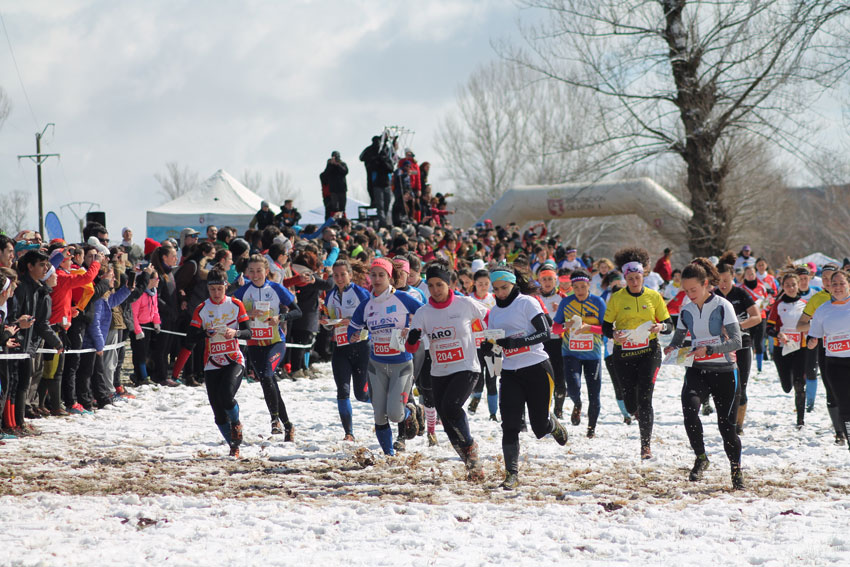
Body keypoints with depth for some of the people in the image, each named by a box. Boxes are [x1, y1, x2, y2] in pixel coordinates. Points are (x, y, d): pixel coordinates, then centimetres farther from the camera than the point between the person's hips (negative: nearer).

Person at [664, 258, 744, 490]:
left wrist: (708, 349, -27)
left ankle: (736, 470, 19)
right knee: (689, 408, -25)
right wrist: (673, 348, -9)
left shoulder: (722, 306, -8)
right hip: (697, 371, 3)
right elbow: (678, 338, 15)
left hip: (723, 371, -3)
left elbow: (736, 342, -15)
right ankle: (700, 457, -9)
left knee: (726, 423, -1)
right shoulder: (686, 310, 6)